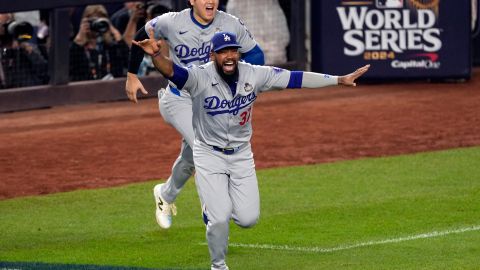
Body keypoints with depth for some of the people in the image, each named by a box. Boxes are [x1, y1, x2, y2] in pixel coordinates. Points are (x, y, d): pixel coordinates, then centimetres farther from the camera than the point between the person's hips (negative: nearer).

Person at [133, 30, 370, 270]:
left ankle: (213, 208, 34)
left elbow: (295, 78, -9)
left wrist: (340, 80, -10)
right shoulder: (200, 77, -21)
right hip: (209, 155, -4)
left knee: (248, 218, -1)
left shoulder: (254, 75, -10)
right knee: (220, 218, -12)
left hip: (242, 155, 4)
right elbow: (171, 71, -39)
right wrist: (155, 55, -63)